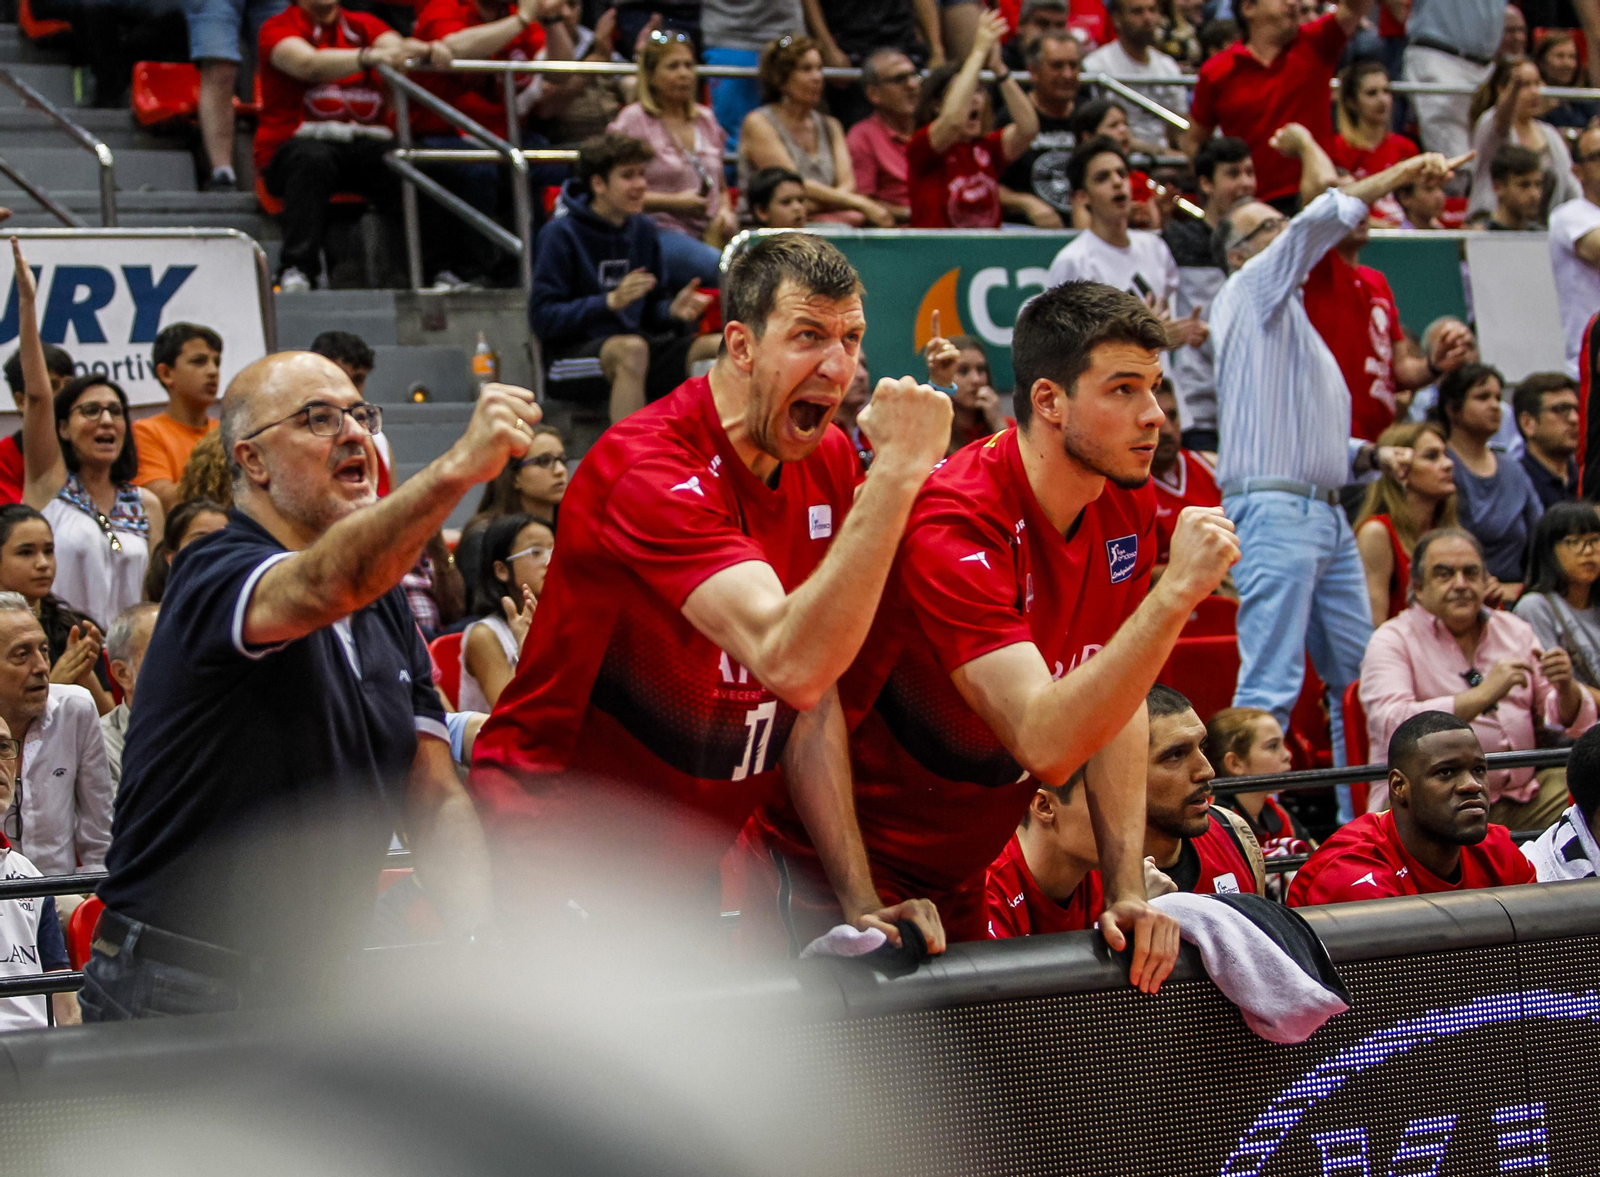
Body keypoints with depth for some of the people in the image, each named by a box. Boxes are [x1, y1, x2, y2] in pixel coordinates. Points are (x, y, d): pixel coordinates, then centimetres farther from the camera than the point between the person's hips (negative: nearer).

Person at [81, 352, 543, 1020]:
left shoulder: (386, 605, 14)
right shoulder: (213, 579, -12)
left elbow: (435, 800, 11)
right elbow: (321, 588, -36)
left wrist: (487, 942, -8)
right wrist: (456, 468, -51)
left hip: (315, 989, 7)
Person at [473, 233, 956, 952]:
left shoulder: (830, 462, 3)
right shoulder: (649, 471, -22)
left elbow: (813, 700, 6)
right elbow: (792, 663, -35)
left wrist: (858, 896, -1)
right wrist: (897, 472, -36)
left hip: (690, 858, 8)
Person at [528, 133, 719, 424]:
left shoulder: (644, 230, 13)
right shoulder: (561, 234, -5)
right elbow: (542, 318, -11)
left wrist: (674, 310, -6)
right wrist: (611, 301, -22)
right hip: (570, 354, -6)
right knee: (632, 349, -39)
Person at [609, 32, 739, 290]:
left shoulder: (706, 119, 23)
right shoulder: (634, 119, 4)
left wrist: (725, 212, 7)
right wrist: (674, 202, -10)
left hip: (708, 233, 6)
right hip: (658, 230, -6)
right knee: (718, 266, -36)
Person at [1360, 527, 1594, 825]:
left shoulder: (1515, 631, 17)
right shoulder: (1392, 641, 0)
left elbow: (1573, 723, 16)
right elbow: (1392, 726, -19)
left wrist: (1566, 688, -8)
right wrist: (1484, 694, -23)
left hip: (1522, 797, 5)